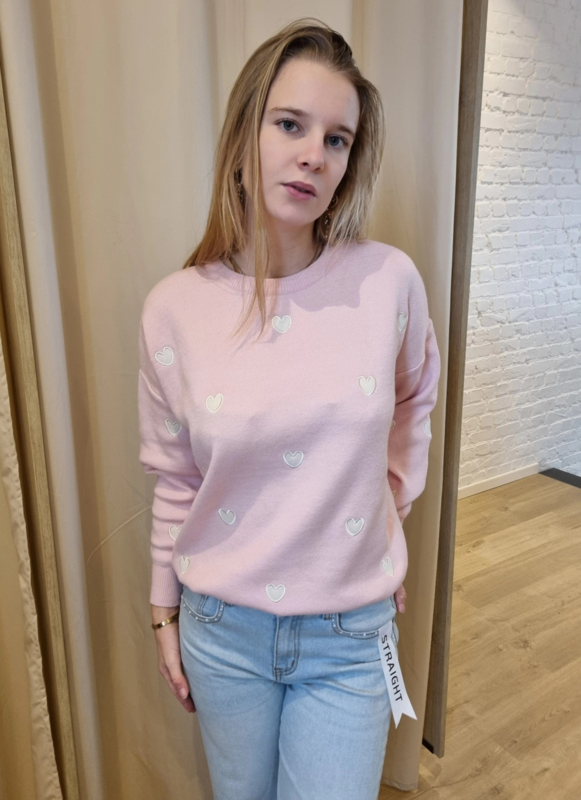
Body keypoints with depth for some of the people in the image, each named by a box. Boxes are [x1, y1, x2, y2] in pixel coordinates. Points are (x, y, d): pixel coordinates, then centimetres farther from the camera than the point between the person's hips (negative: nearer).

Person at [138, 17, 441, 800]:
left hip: (350, 633, 0)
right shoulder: (174, 307, -12)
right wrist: (165, 613, 7)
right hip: (222, 628, 1)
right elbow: (175, 482, -1)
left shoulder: (389, 280, -14)